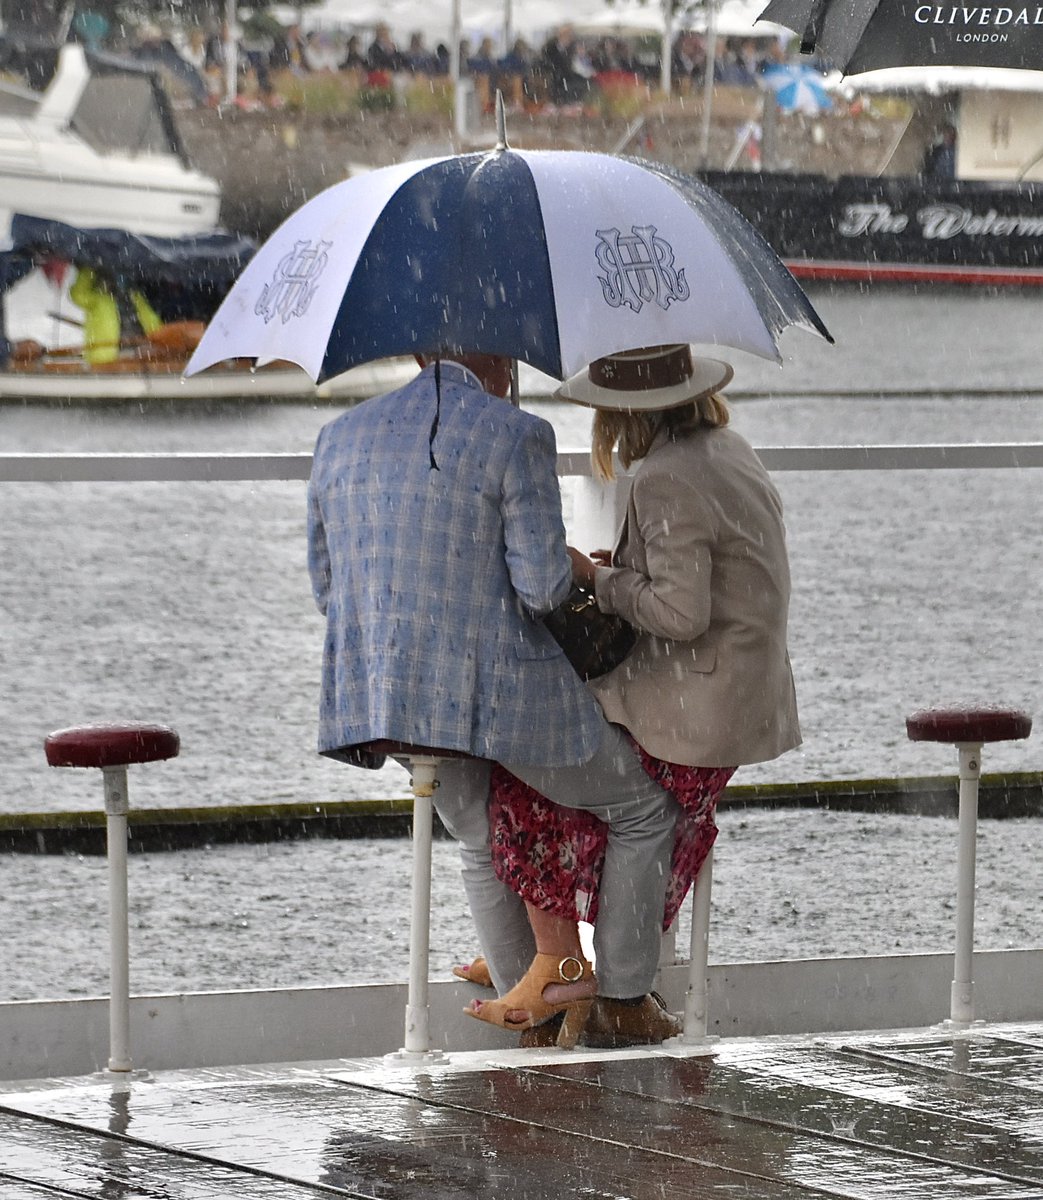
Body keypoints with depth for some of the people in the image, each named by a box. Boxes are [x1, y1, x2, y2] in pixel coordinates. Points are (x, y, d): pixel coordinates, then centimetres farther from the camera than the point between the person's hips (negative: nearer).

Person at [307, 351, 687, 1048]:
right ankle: (626, 997, 22)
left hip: (384, 694, 6)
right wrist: (571, 571, 7)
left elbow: (327, 587, 12)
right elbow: (543, 588, -17)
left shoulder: (340, 440, 7)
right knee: (645, 809, 17)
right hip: (501, 693, -6)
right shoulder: (516, 437, -11)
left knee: (484, 847, 30)